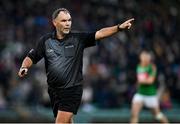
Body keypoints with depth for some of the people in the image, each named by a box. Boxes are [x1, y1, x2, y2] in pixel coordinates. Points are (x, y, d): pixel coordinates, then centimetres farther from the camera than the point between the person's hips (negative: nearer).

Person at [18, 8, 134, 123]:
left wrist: (119, 27, -25)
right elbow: (31, 58, 8)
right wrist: (24, 67, -12)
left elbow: (99, 34, -13)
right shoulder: (45, 41, 2)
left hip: (72, 89, -4)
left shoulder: (78, 38, -3)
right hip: (54, 91, 4)